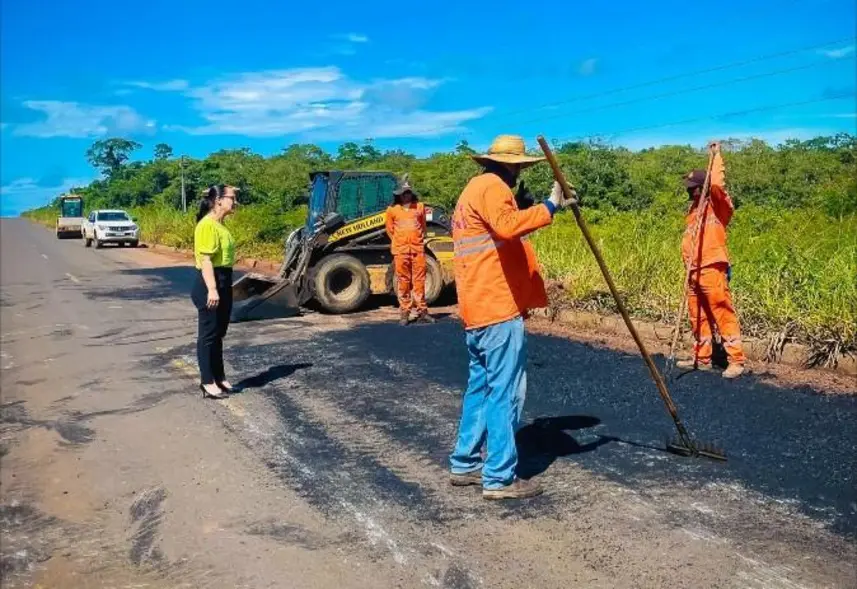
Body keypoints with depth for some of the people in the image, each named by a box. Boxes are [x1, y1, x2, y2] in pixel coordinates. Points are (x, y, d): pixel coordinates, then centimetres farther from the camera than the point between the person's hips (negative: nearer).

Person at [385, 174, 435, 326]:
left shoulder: (420, 206, 7)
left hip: (418, 249, 1)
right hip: (401, 250, -1)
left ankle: (422, 312, 7)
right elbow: (390, 230, 13)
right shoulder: (392, 210, 3)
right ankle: (405, 313, 8)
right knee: (403, 282, 2)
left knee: (419, 281, 2)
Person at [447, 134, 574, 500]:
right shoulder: (493, 186, -8)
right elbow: (507, 226, -29)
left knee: (480, 387, 15)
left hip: (477, 308, 10)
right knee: (505, 393, -5)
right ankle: (500, 478, 0)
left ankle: (465, 464, 21)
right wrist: (549, 207, -26)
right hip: (498, 308, -10)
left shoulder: (472, 189, 24)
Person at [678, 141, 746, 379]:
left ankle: (736, 360, -4)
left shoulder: (717, 205, -3)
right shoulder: (693, 209, 19)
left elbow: (717, 184, -22)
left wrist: (716, 155, -12)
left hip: (712, 270, -8)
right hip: (694, 271, 8)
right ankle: (702, 358, 21)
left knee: (723, 316, -7)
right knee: (698, 317, 12)